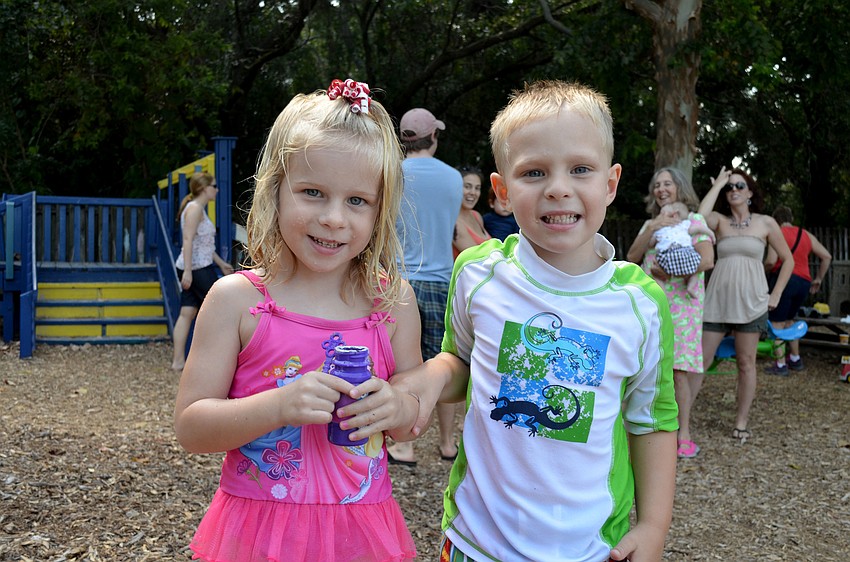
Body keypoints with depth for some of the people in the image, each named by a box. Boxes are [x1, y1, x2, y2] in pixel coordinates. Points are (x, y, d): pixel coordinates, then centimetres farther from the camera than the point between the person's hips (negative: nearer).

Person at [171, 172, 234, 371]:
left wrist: (221, 263, 28)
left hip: (199, 267, 9)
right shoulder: (195, 208, -12)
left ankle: (178, 360, 5)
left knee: (187, 313, 6)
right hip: (198, 268, -9)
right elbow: (188, 240, -21)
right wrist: (187, 270, -26)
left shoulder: (199, 209, 19)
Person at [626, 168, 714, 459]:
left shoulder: (694, 220, 1)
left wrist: (668, 271, -14)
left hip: (682, 303, -4)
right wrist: (651, 228, -9)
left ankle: (684, 432, 3)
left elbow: (707, 260, -12)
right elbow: (632, 257, 2)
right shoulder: (650, 223, 16)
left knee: (678, 369, -6)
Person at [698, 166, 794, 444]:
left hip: (750, 300, 0)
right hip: (717, 298, 0)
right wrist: (717, 184, -5)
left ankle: (742, 421, 15)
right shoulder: (720, 221, 6)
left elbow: (788, 259, 12)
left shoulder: (766, 223, 6)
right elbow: (701, 215, -19)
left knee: (746, 362, 5)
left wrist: (776, 295, 4)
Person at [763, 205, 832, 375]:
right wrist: (818, 279, 21)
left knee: (777, 323, -1)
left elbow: (771, 260, -16)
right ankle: (795, 360, 26)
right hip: (803, 283, 7)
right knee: (788, 320, 23)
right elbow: (827, 256, 15)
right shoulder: (807, 235, 16)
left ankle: (780, 365, -5)